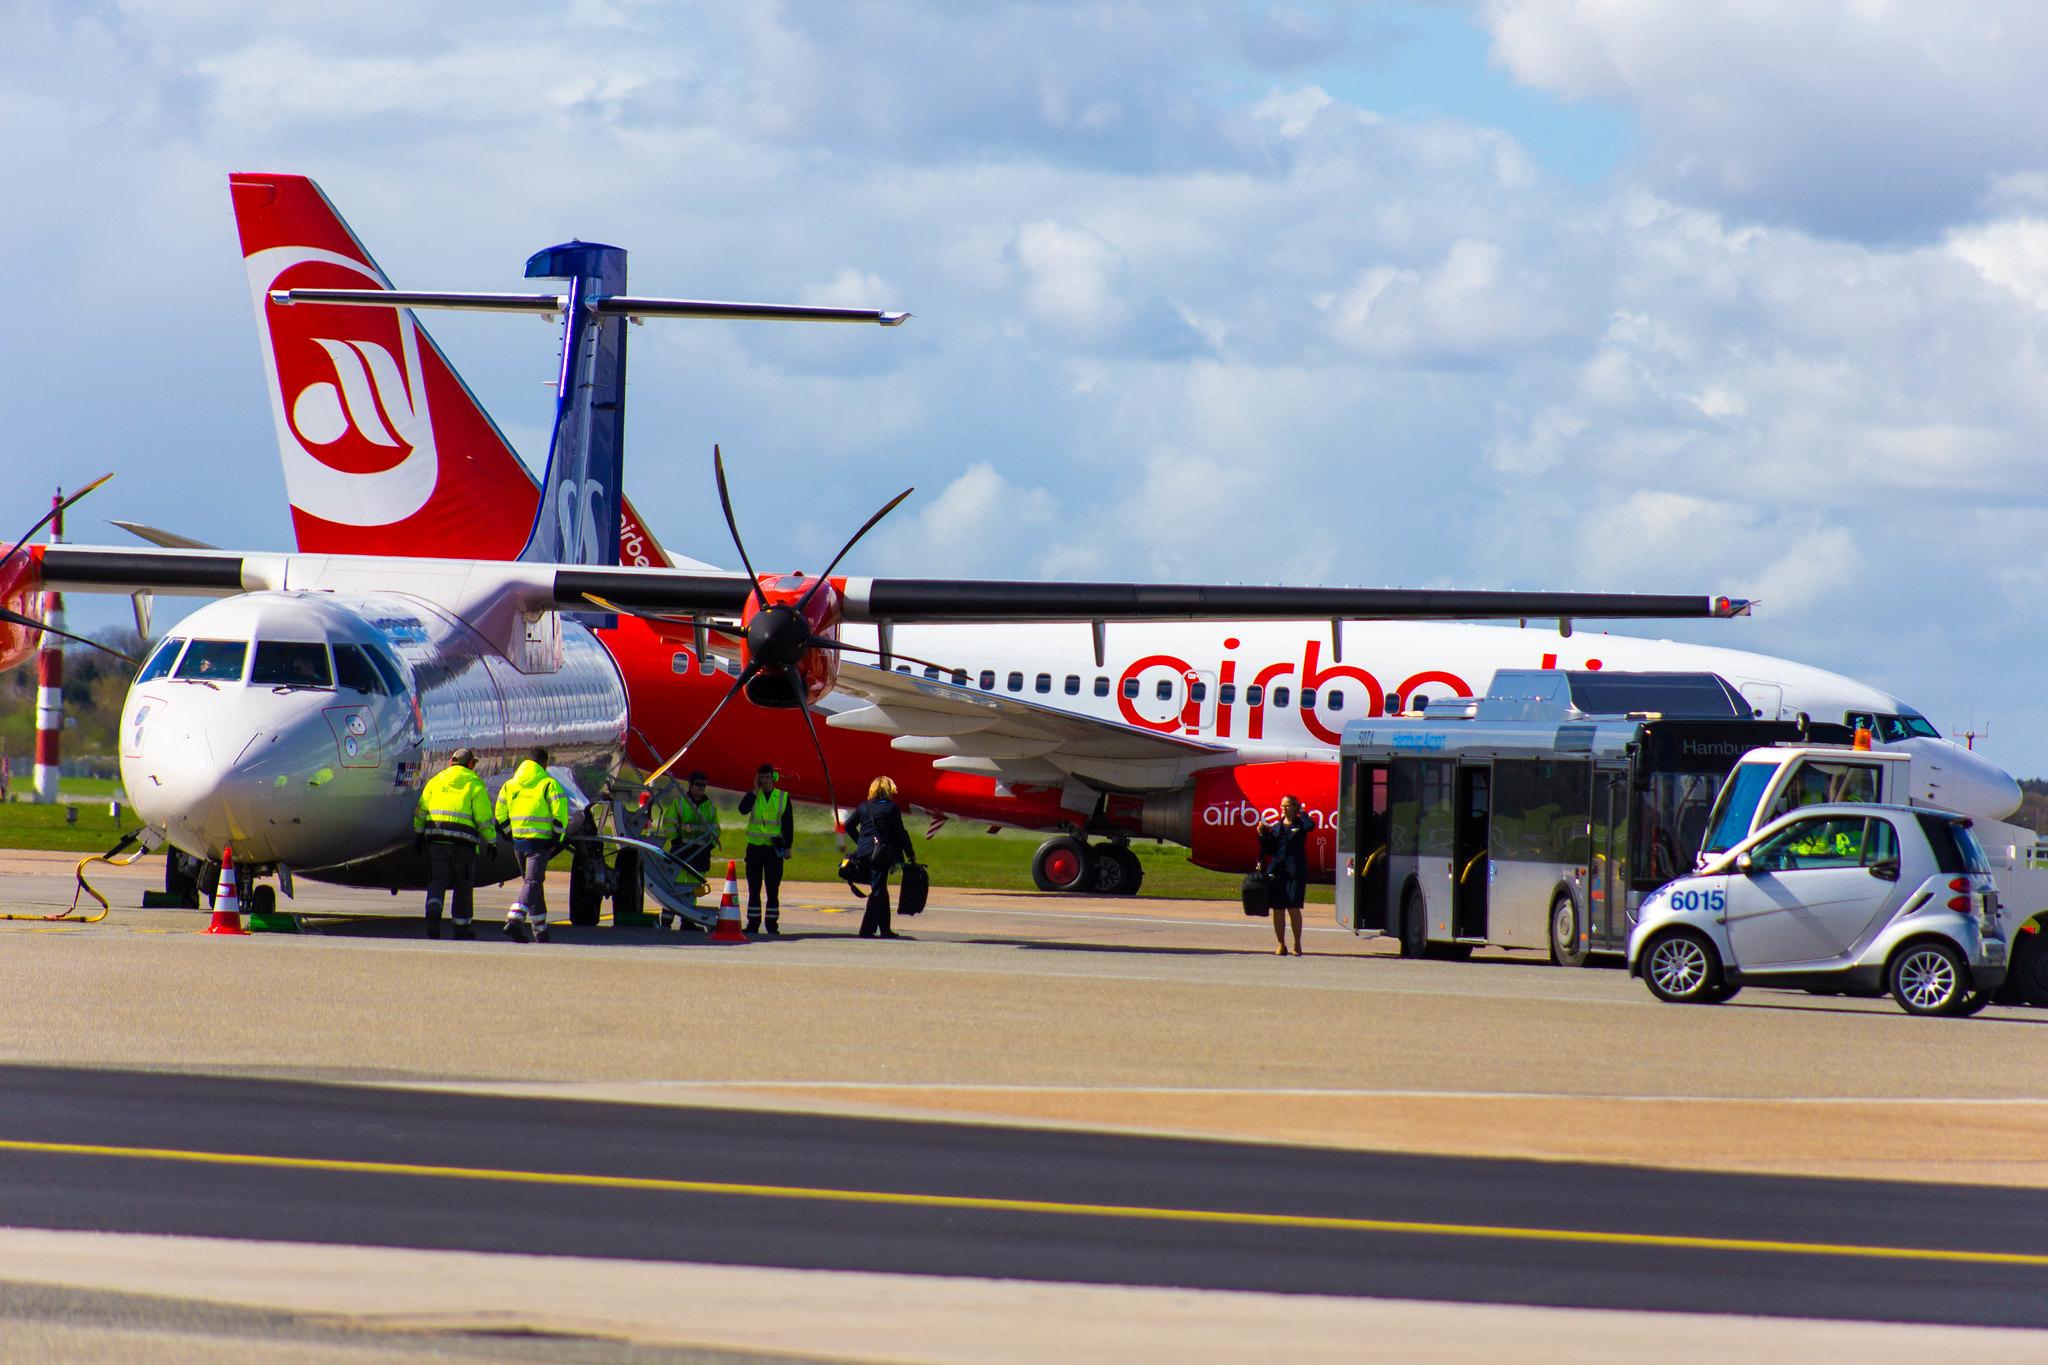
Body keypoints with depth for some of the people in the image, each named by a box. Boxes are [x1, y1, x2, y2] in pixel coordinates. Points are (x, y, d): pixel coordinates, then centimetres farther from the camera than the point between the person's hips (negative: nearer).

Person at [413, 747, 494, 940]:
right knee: (463, 884, 9)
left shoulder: (436, 780, 15)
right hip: (463, 841, -2)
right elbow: (484, 817, -1)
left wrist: (419, 834, 25)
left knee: (437, 880, 4)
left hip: (436, 838, 2)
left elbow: (421, 810, 15)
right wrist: (492, 842, 7)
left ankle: (433, 910, -25)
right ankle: (461, 927, 13)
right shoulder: (474, 783, 4)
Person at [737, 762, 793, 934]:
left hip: (774, 849, -1)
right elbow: (743, 809, -13)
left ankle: (772, 923, 4)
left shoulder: (783, 797, 6)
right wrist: (755, 791, -15)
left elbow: (788, 823, 7)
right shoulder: (753, 795, 7)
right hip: (754, 847, 1)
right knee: (753, 888, 2)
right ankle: (753, 923, 6)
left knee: (773, 888, 0)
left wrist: (787, 846, -1)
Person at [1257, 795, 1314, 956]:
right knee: (1278, 909, 2)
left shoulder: (1300, 824, 5)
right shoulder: (1275, 826, 14)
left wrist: (1301, 812, -3)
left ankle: (1297, 944, 0)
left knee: (1293, 908, -10)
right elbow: (1269, 850, 14)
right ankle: (1280, 944, 9)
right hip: (1276, 871, 4)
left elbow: (1310, 826, -19)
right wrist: (1262, 834, 1)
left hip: (1295, 872, -4)